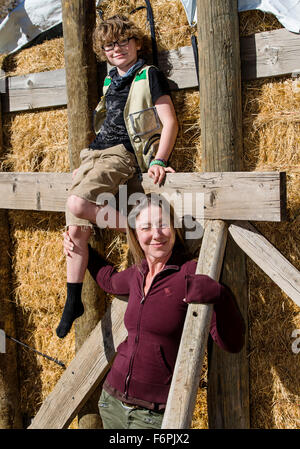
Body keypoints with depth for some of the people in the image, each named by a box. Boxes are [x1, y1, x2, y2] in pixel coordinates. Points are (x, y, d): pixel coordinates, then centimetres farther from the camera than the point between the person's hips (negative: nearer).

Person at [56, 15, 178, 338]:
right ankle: (73, 301, 10)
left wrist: (158, 161, -19)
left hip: (122, 154, -7)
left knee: (77, 204, -32)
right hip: (94, 153, 7)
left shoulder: (149, 75, 0)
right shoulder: (110, 80, 20)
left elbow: (169, 122, -8)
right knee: (75, 228, 0)